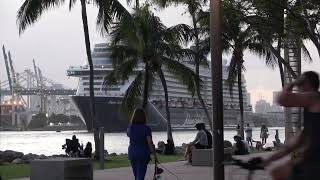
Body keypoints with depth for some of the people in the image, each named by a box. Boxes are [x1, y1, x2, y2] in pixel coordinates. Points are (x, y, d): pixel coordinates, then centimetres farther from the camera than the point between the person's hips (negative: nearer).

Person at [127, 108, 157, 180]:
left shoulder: (130, 128, -2)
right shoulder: (146, 128, -13)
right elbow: (150, 143, -16)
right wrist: (155, 155, -10)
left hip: (132, 153, 4)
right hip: (143, 154, -4)